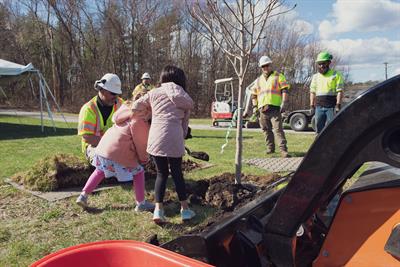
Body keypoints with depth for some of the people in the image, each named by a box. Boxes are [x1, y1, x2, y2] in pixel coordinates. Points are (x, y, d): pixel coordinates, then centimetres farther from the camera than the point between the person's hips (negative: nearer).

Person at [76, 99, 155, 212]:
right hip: (119, 153, -8)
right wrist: (144, 159, 10)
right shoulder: (140, 121, -15)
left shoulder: (128, 108, 9)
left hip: (103, 146, 8)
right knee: (138, 173, 8)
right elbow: (141, 143, -8)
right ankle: (141, 204, 13)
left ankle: (83, 196, 25)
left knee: (99, 172, 29)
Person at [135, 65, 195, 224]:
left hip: (155, 137, 1)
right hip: (174, 137, -1)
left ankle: (158, 210, 4)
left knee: (161, 173, 14)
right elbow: (185, 123, 4)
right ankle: (185, 209, 21)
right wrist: (182, 138, 13)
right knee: (177, 173, 14)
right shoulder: (185, 99, 14)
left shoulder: (154, 93, 17)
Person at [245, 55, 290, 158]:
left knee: (278, 129, -12)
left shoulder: (278, 76, 7)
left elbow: (285, 90, -1)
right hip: (262, 109, 5)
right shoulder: (258, 80, 20)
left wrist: (284, 103, -13)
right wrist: (255, 107, 14)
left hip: (274, 108, -5)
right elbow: (253, 94, 23)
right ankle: (270, 148, 23)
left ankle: (283, 150, -13)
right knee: (266, 130, 10)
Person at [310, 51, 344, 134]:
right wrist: (311, 105, 8)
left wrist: (338, 105, -14)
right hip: (319, 107, 4)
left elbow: (340, 91, -5)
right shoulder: (315, 76, 15)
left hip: (331, 107, -4)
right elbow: (312, 92, 15)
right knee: (319, 129, 6)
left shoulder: (336, 75, 1)